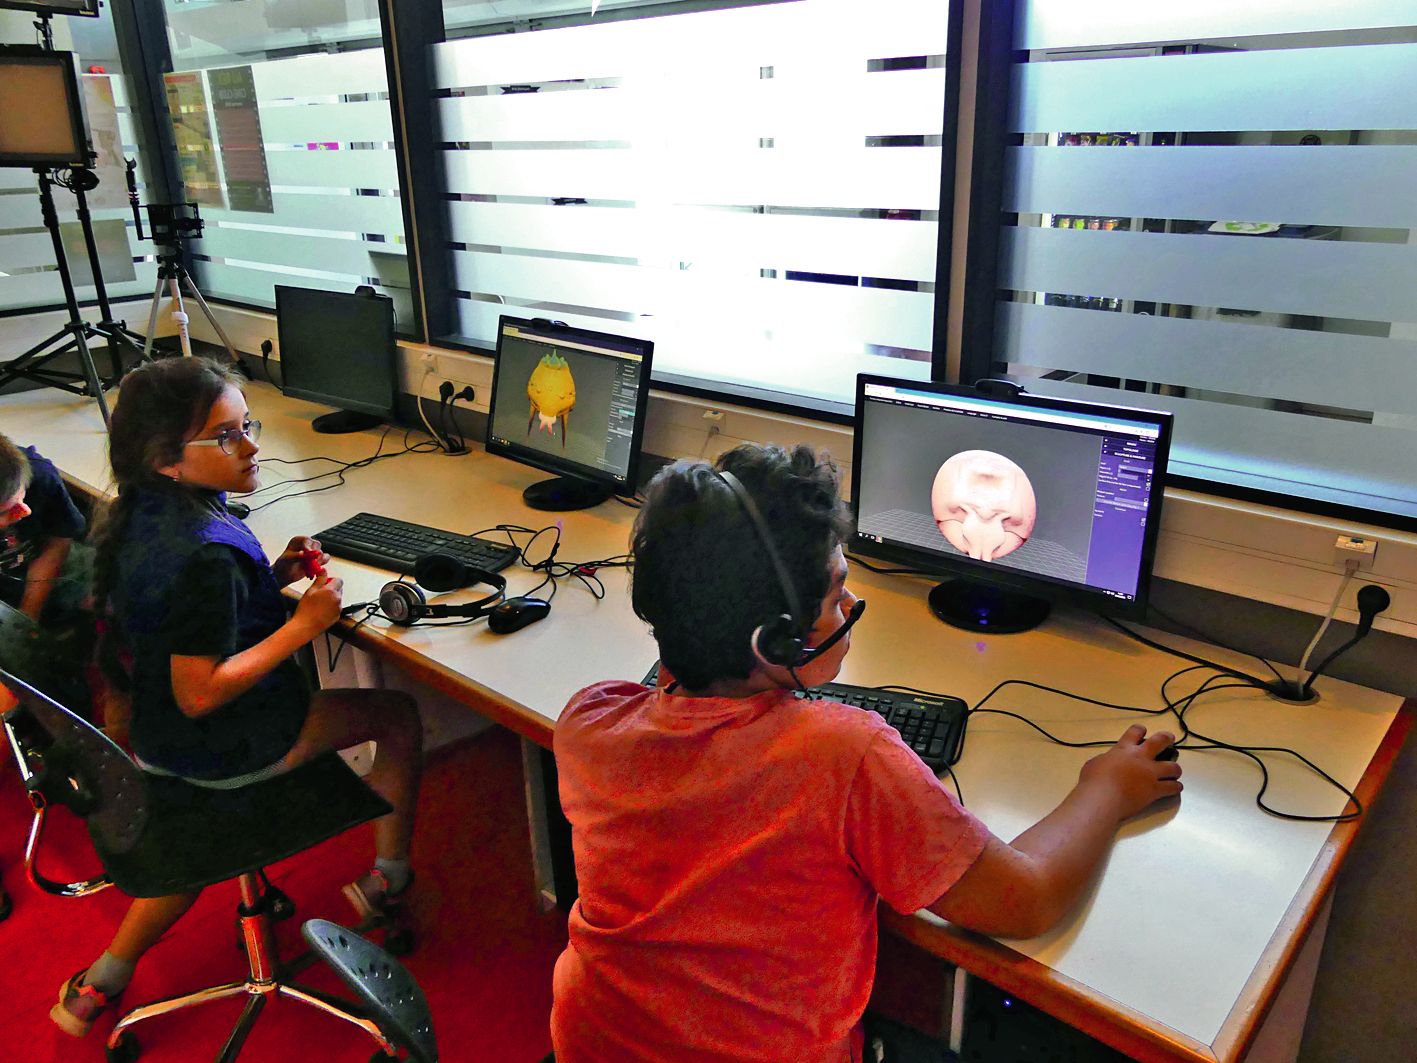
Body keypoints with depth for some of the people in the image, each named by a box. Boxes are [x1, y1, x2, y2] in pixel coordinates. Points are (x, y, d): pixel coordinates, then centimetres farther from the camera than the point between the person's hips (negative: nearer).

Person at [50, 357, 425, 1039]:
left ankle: (102, 981, 39)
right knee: (400, 717, 10)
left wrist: (274, 576, 0)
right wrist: (304, 623, -24)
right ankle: (390, 883, 26)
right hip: (222, 745, -9)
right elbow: (199, 694, -29)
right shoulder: (206, 554, -34)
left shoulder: (141, 517, -4)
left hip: (156, 734, 9)